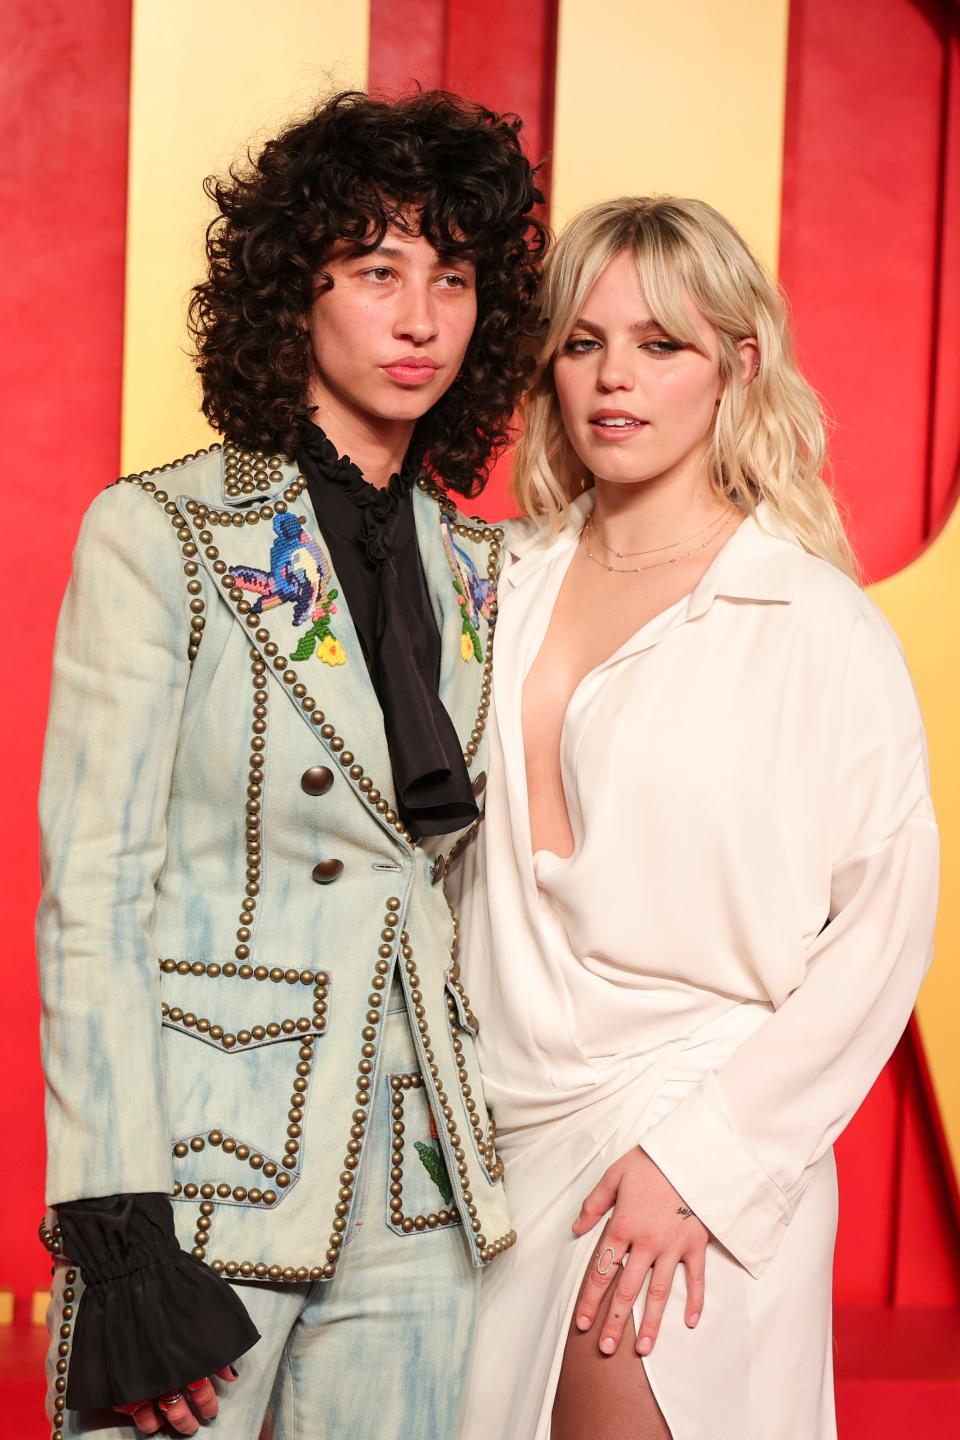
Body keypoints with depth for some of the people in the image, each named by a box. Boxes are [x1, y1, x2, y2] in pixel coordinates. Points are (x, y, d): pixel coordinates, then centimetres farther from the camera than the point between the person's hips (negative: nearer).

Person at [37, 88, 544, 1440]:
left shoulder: (477, 570, 9)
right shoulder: (159, 535, -6)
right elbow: (91, 887, -10)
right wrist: (116, 1228, -16)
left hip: (420, 1186, 5)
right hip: (206, 1176, -4)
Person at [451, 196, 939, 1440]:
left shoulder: (815, 625, -7)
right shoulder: (506, 583, 8)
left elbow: (884, 924, -10)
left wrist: (699, 1160, -13)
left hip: (686, 1168, -4)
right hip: (490, 1150, 4)